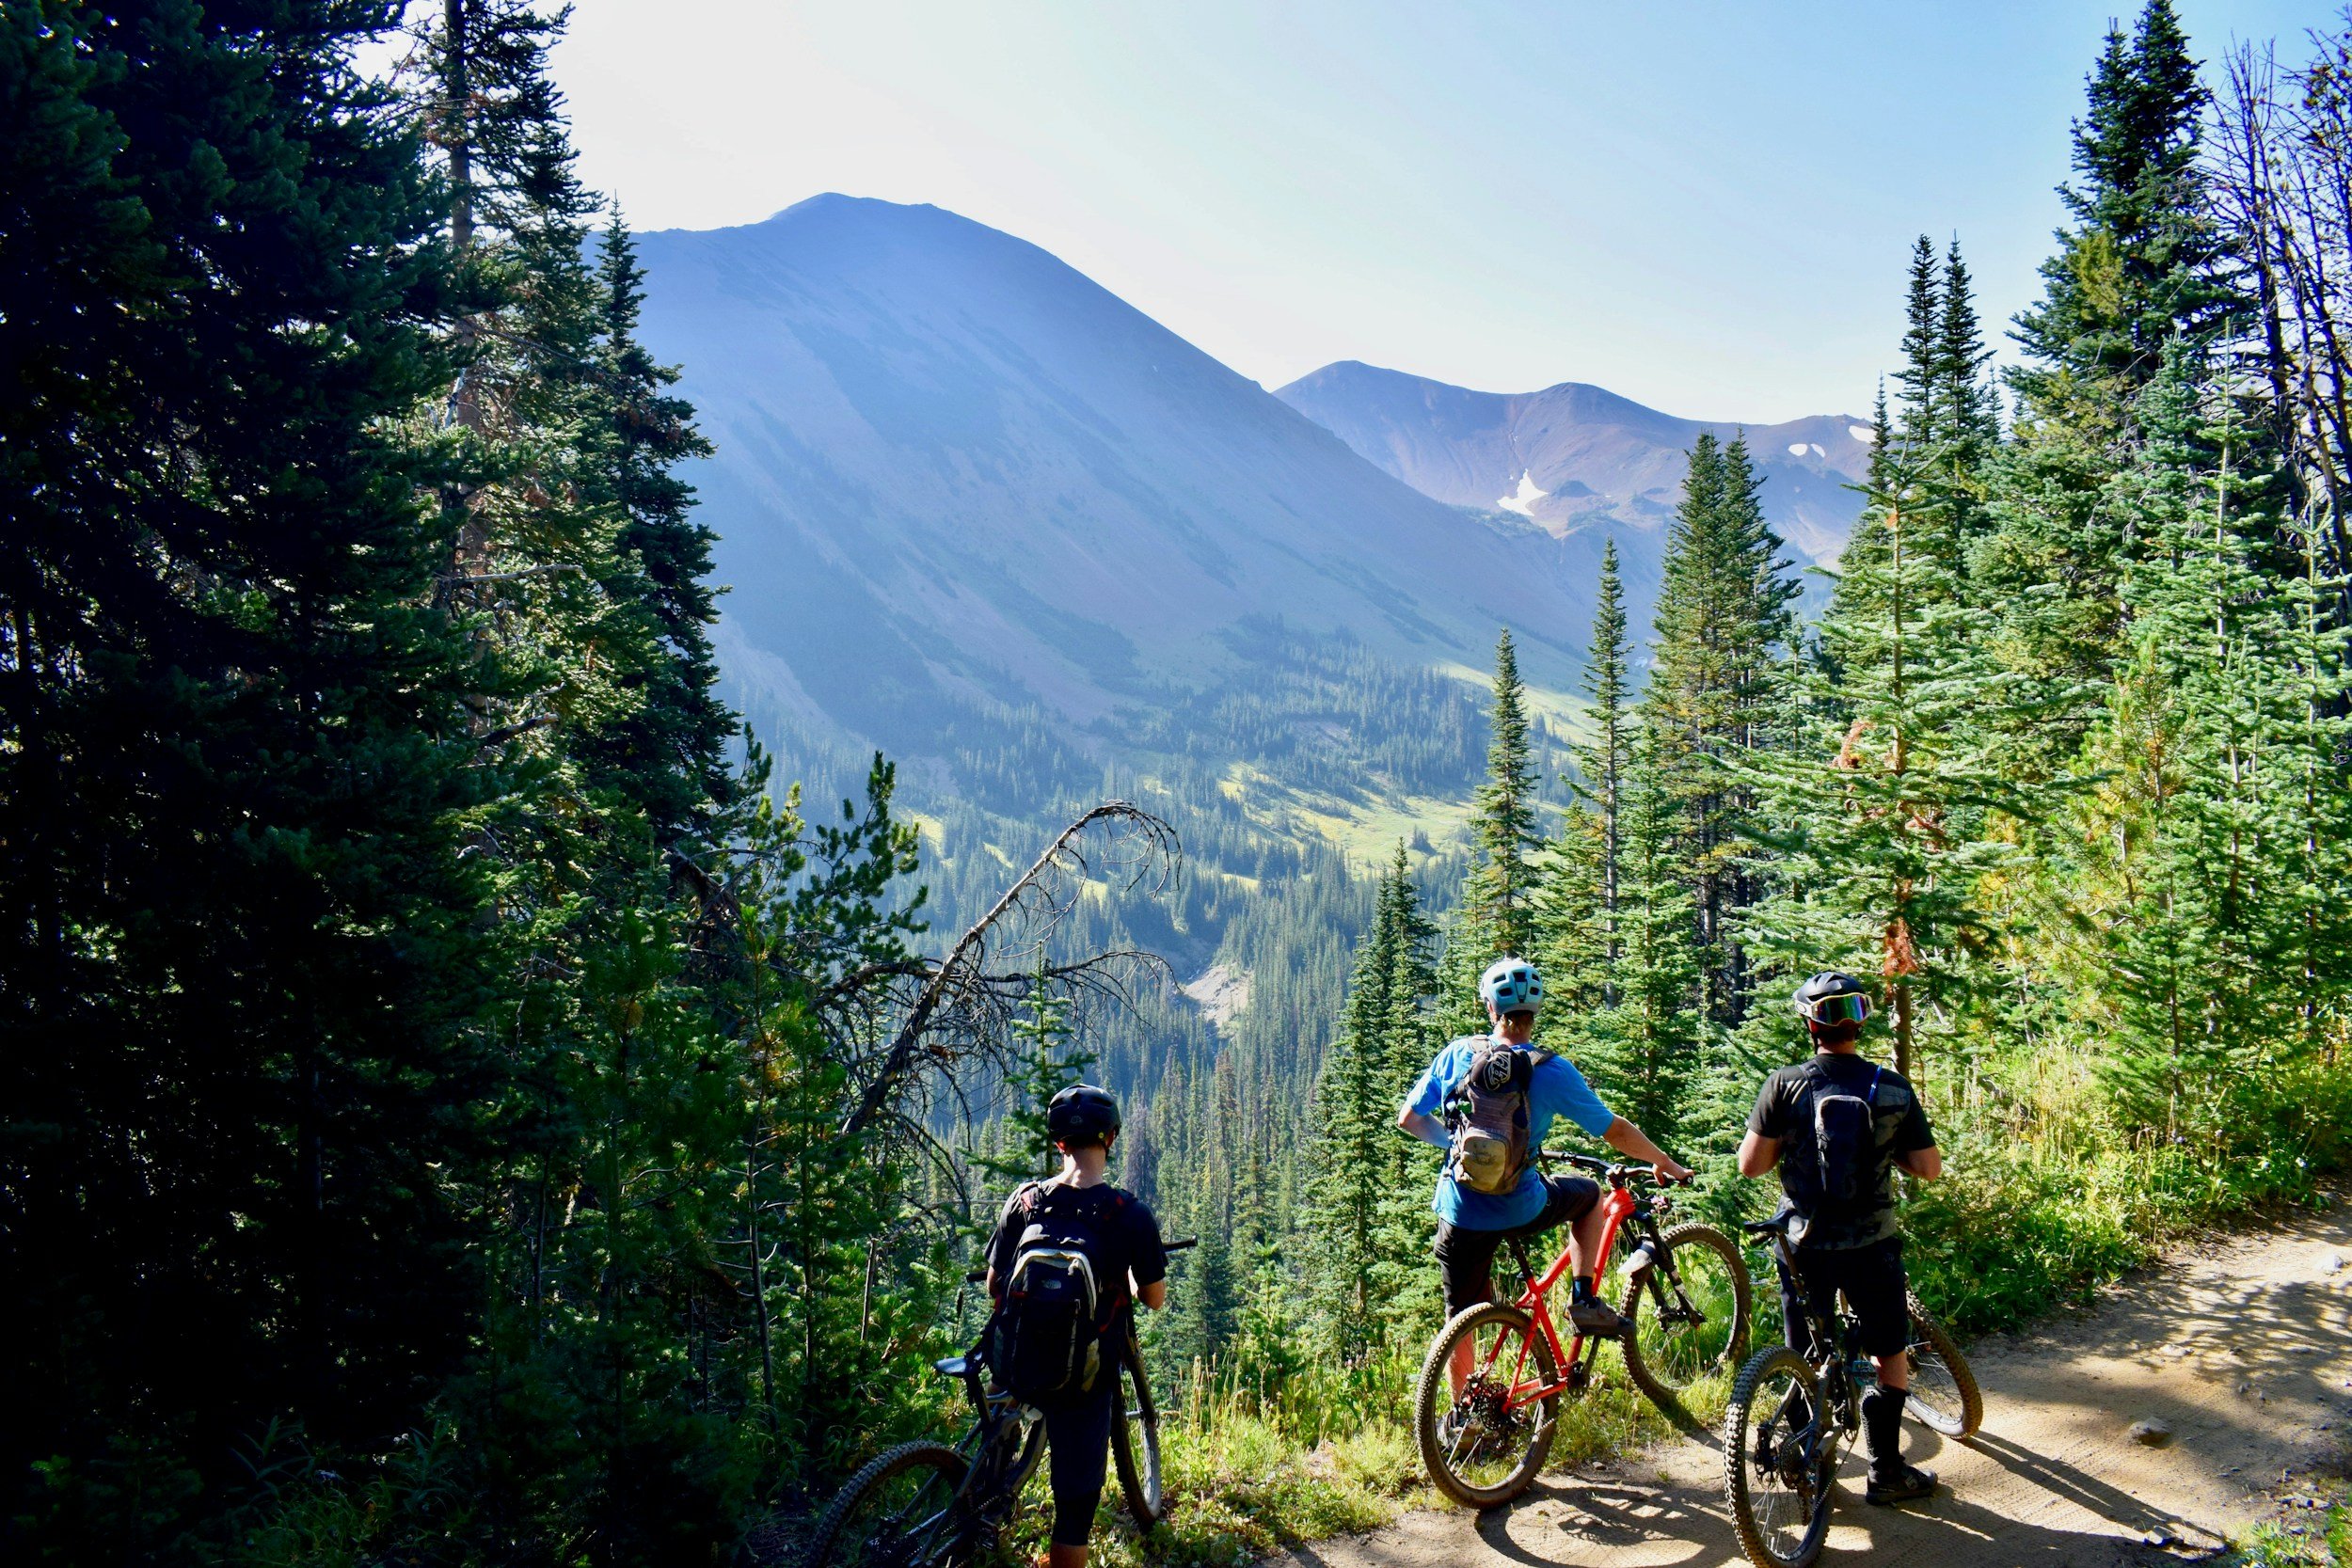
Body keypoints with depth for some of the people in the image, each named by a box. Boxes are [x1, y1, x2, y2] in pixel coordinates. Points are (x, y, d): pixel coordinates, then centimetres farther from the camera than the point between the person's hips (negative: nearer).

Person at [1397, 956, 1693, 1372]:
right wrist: (1664, 1163, 17)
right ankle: (1583, 1300, 20)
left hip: (1460, 1215, 2)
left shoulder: (1457, 1053, -4)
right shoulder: (1552, 1071, -10)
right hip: (1521, 1211, -2)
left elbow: (1409, 1118, 3)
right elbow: (1616, 1131, -1)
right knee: (1589, 1193, 27)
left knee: (1460, 1321, 19)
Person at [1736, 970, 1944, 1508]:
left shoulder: (1786, 1084, -11)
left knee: (1806, 1360, 14)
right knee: (1890, 1353, 18)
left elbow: (1750, 1164, -11)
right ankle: (1887, 1472, 22)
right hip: (1872, 1243, 0)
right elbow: (1930, 1169, -1)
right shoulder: (1894, 1088, -6)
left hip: (1806, 1243, 0)